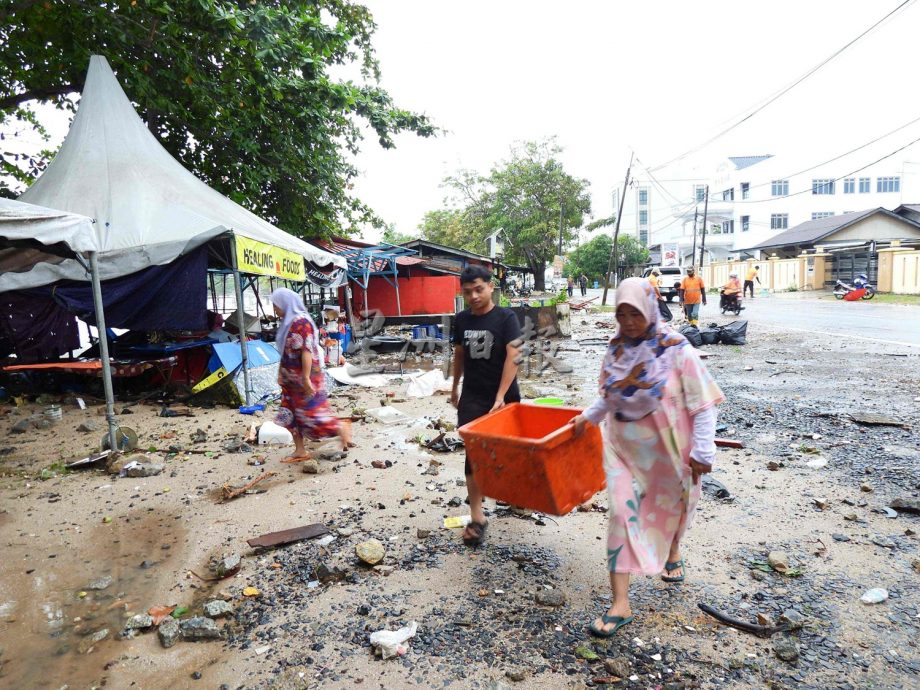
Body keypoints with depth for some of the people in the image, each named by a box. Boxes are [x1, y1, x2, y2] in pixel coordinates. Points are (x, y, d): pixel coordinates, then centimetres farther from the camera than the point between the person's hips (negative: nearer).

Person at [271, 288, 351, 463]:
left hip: (304, 378, -9)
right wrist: (281, 374, 17)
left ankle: (343, 430, 17)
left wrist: (306, 378, -25)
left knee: (313, 411, -3)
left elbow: (307, 351, -23)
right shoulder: (287, 322, 10)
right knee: (291, 414, 10)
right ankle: (300, 451, 18)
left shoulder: (301, 322, -19)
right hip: (291, 379, 9)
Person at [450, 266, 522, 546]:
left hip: (505, 396, -2)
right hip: (472, 397, 2)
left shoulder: (506, 318, -10)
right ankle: (477, 517, -2)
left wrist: (500, 396, -24)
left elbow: (512, 357, -18)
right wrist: (455, 386, 23)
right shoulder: (461, 320, 3)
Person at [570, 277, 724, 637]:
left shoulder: (676, 349, -17)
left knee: (671, 506, 21)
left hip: (667, 448, -2)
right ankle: (620, 604, 5)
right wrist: (588, 416, 2)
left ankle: (673, 553, 56)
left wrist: (702, 450, -17)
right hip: (623, 447, 2)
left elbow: (702, 403, -14)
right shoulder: (615, 350, -5)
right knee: (622, 514, -3)